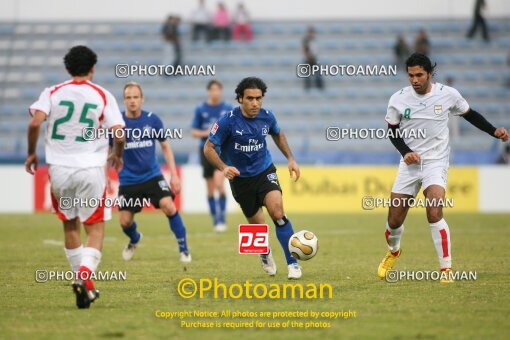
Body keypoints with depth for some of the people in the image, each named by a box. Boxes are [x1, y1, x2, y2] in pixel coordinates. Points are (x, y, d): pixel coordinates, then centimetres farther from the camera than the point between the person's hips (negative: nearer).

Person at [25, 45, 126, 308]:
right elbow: (119, 134, -8)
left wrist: (32, 153, 1)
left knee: (70, 226, 18)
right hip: (91, 168, -2)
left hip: (59, 168, 2)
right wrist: (118, 156, 13)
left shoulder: (52, 93, 2)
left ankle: (86, 286, 23)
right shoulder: (103, 96, 0)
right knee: (95, 228, 5)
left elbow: (35, 122, -13)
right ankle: (84, 276, -19)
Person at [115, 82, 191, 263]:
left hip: (152, 175, 0)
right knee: (125, 221, 2)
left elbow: (165, 146, 7)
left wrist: (174, 175, 3)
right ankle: (134, 239, 39)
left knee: (168, 206, -21)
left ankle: (184, 249, -6)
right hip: (128, 180, 0)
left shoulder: (152, 119, -4)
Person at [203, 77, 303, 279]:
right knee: (257, 225, 8)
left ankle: (292, 263, -16)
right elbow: (208, 148, -15)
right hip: (240, 178, -1)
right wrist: (224, 168, -31)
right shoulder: (229, 120, -20)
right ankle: (265, 254, 43)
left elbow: (277, 134, 16)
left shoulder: (266, 116, -8)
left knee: (277, 211, -23)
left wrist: (291, 159, 9)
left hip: (265, 171, 1)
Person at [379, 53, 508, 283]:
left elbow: (469, 114, 12)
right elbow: (393, 131, 8)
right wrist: (405, 152, -9)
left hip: (436, 162, -2)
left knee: (434, 214, -23)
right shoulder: (398, 99, -4)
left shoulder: (448, 94, -6)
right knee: (394, 220, 5)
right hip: (410, 163, 2)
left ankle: (446, 268, -15)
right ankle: (393, 252, 39)